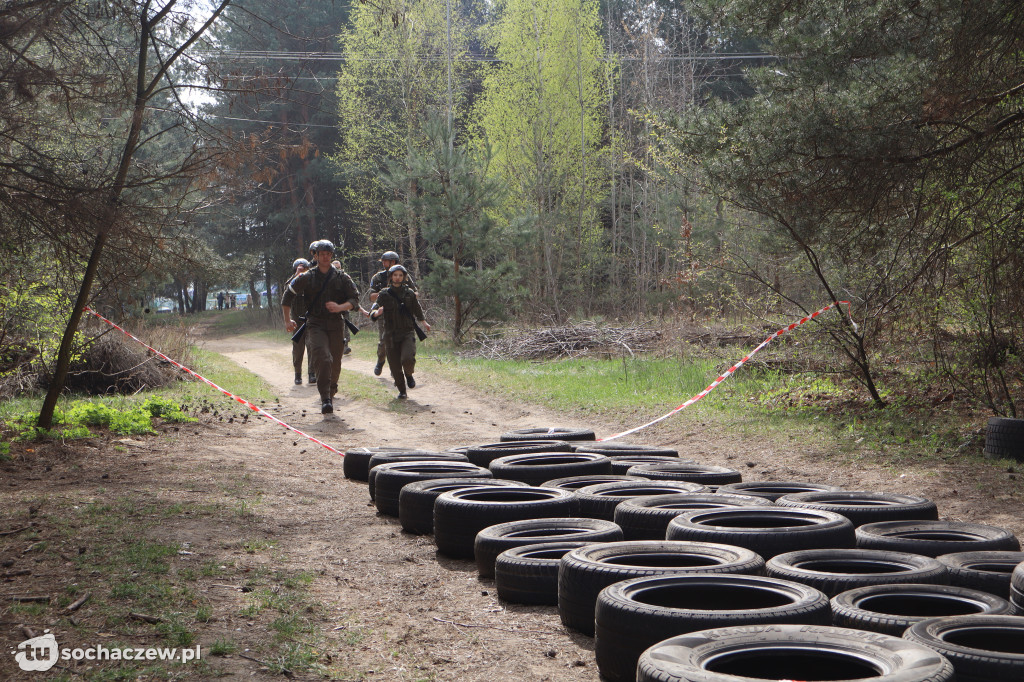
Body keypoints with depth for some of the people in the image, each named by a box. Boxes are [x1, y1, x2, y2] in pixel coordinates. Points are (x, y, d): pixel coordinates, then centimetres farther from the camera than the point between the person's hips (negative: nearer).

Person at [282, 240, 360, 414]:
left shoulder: (342, 278, 7)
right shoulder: (306, 278, 5)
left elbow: (355, 299, 4)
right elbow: (287, 297, 13)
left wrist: (340, 307, -15)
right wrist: (287, 320, 10)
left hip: (336, 325, 2)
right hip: (315, 324, -2)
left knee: (335, 365, 5)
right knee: (323, 359, -21)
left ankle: (330, 394, 27)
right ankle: (325, 399, -23)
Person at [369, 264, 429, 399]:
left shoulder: (409, 293, 6)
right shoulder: (384, 295, 1)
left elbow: (417, 309, 24)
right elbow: (373, 312, -7)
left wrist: (424, 322, 38)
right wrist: (376, 313, -31)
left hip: (408, 332, 0)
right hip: (391, 335, 0)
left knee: (408, 359, -23)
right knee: (395, 366, 0)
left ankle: (409, 375, 11)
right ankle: (402, 391, 21)